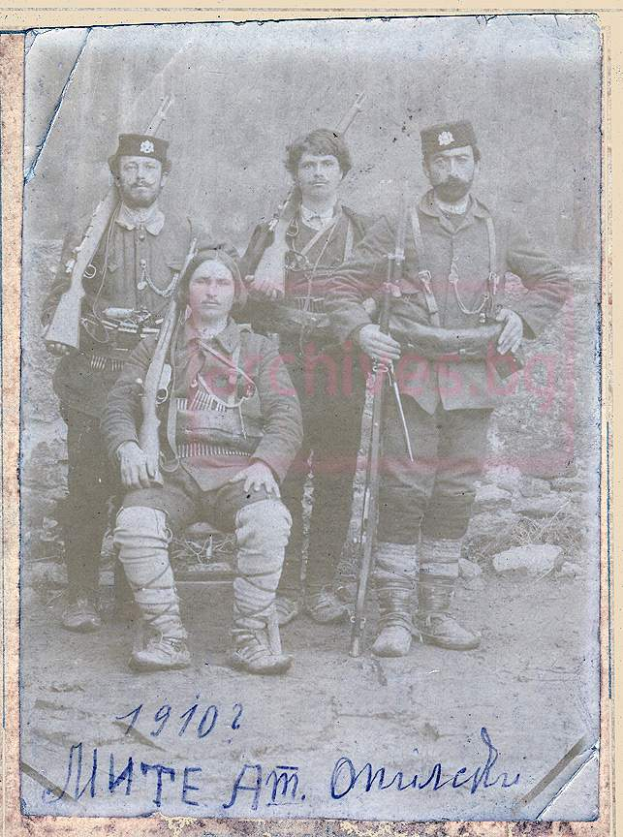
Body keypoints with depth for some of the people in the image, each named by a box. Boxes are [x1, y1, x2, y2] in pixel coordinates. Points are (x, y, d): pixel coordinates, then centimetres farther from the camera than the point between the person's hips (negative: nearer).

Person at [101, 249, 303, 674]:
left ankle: (252, 637, -21)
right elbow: (119, 403, 13)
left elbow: (287, 416, 7)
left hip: (239, 473, 0)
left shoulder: (259, 349, 18)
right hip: (175, 471, 1)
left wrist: (265, 463, -13)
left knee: (270, 519, -34)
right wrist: (127, 446, -9)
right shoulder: (157, 348, 22)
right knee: (135, 521, -32)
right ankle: (168, 637, -19)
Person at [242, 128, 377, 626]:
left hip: (341, 370, 0)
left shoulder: (364, 231, 15)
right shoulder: (270, 231, 16)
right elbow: (244, 300, 15)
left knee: (336, 480, 1)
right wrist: (258, 291, -7)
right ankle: (286, 587, 5)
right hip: (283, 366, 0)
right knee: (282, 477, -4)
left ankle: (322, 585, 11)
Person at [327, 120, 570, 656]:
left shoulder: (499, 231, 14)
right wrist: (359, 330, -12)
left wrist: (523, 319, 7)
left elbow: (554, 281, 23)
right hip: (413, 377, -3)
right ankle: (395, 616, 1)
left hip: (475, 378, 3)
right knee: (403, 496, -6)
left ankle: (437, 612, 17)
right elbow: (345, 286, 5)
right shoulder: (399, 227, 6)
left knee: (456, 498, 7)